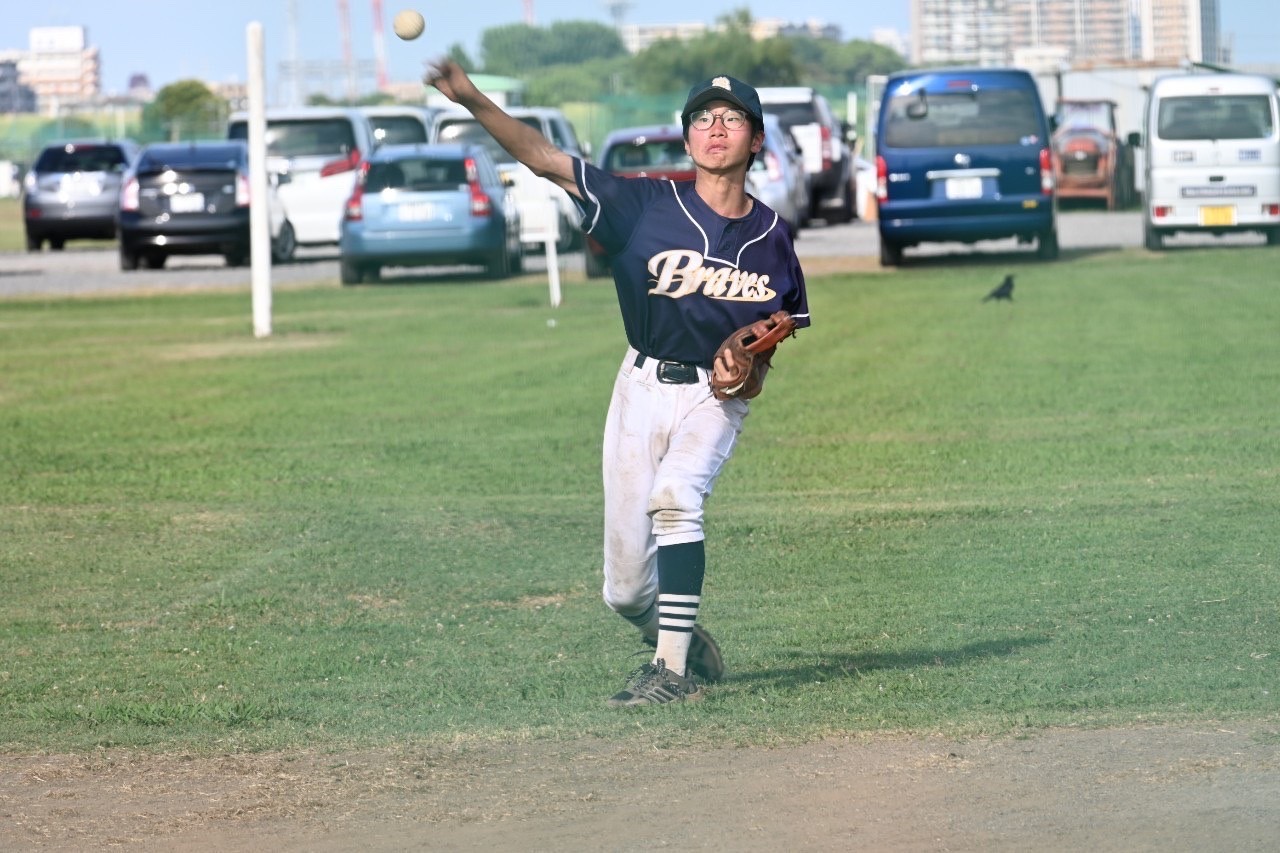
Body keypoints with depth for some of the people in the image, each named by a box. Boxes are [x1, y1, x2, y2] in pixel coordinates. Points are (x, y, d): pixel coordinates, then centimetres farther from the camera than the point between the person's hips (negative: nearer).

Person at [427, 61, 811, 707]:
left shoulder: (771, 237, -3)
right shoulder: (648, 205, -8)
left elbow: (786, 324, 11)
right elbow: (545, 160, -14)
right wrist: (474, 102, -27)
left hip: (715, 394, -1)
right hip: (642, 387, 1)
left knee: (674, 495, -32)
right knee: (625, 591, -1)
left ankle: (674, 671, -28)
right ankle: (683, 642, 32)